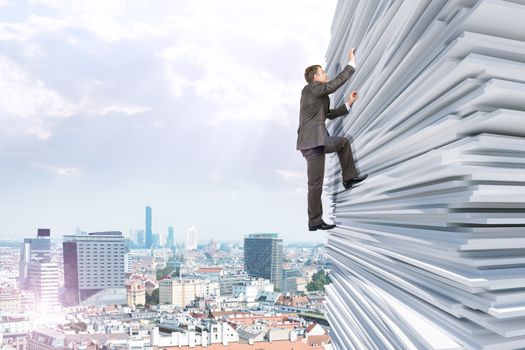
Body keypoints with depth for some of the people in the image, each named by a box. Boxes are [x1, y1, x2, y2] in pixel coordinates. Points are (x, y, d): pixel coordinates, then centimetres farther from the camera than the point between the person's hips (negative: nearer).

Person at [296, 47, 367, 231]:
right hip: (312, 142, -10)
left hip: (317, 141, 10)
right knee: (316, 183, -5)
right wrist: (351, 64, -9)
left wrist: (348, 103, 20)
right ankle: (315, 222, 3)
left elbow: (329, 114, 26)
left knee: (344, 142, 25)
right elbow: (334, 84, -17)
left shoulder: (318, 94, 22)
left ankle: (348, 177, 26)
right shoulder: (310, 88, -7)